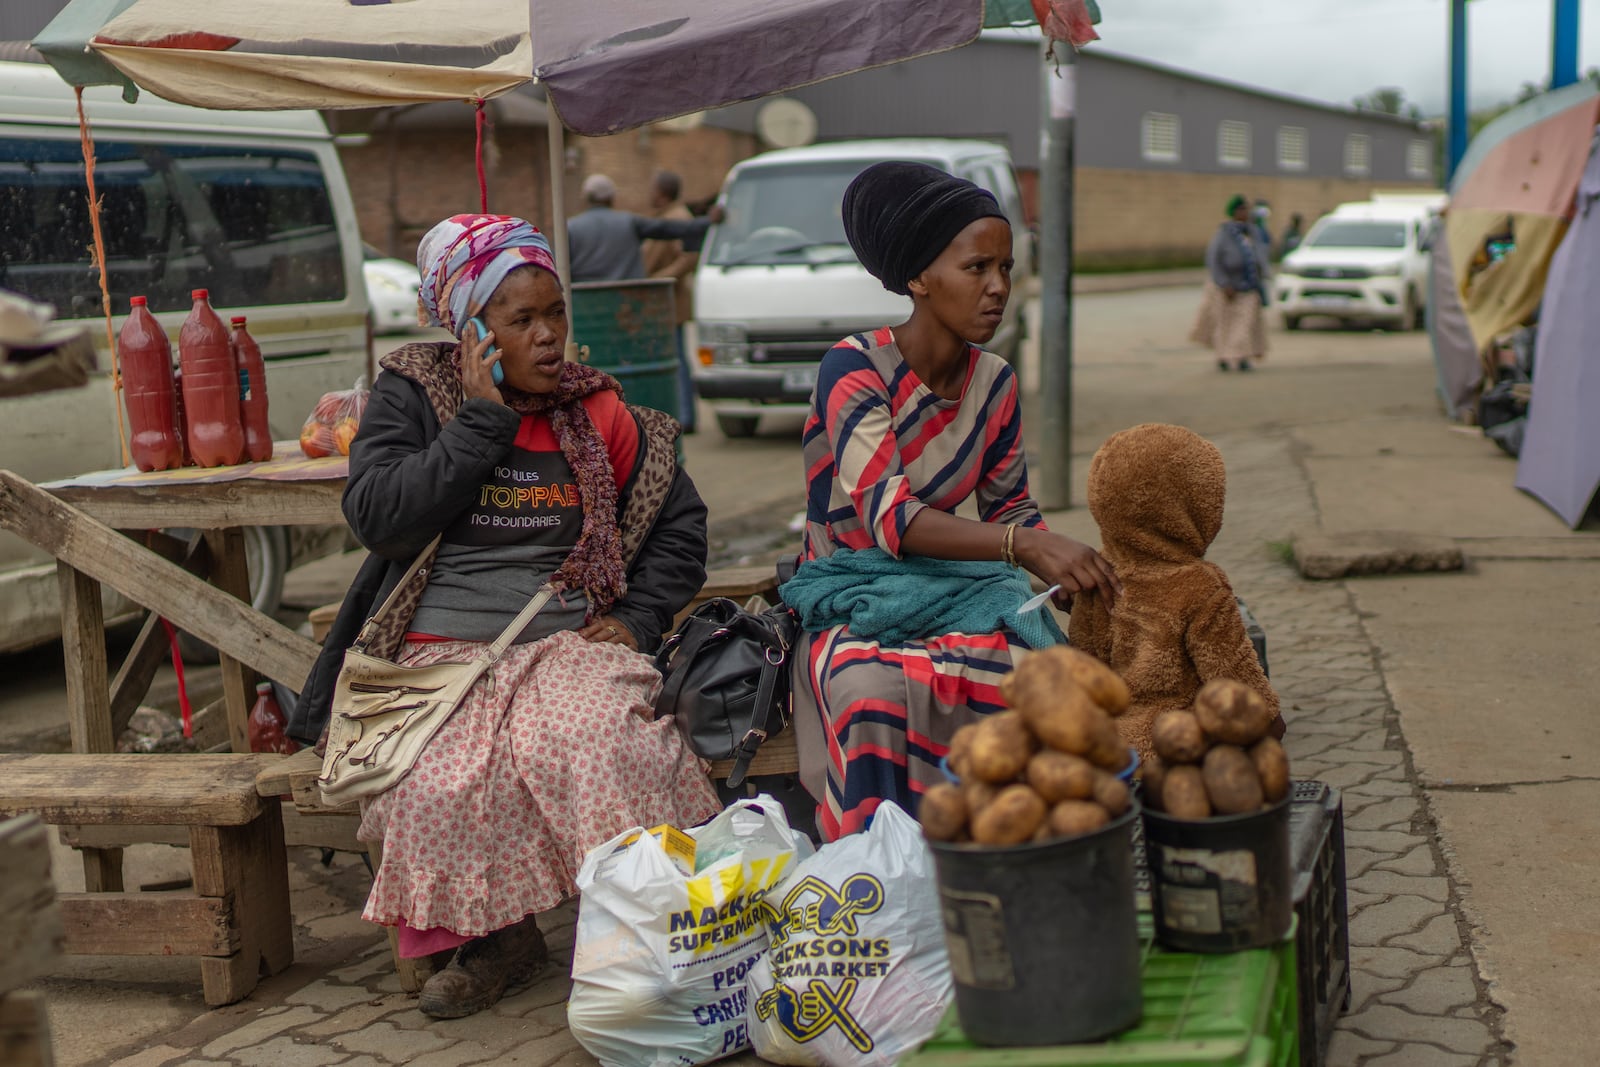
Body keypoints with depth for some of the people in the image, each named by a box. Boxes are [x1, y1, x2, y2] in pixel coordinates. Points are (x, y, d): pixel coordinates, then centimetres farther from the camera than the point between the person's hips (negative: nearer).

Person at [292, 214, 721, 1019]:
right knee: (439, 784, -30)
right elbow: (377, 519, -8)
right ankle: (493, 936, -4)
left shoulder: (598, 415, 12)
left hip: (569, 641, 1)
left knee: (592, 742, -33)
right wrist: (482, 419, -8)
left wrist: (636, 619, 4)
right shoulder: (412, 394, 7)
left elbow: (679, 523, 20)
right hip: (442, 647, 0)